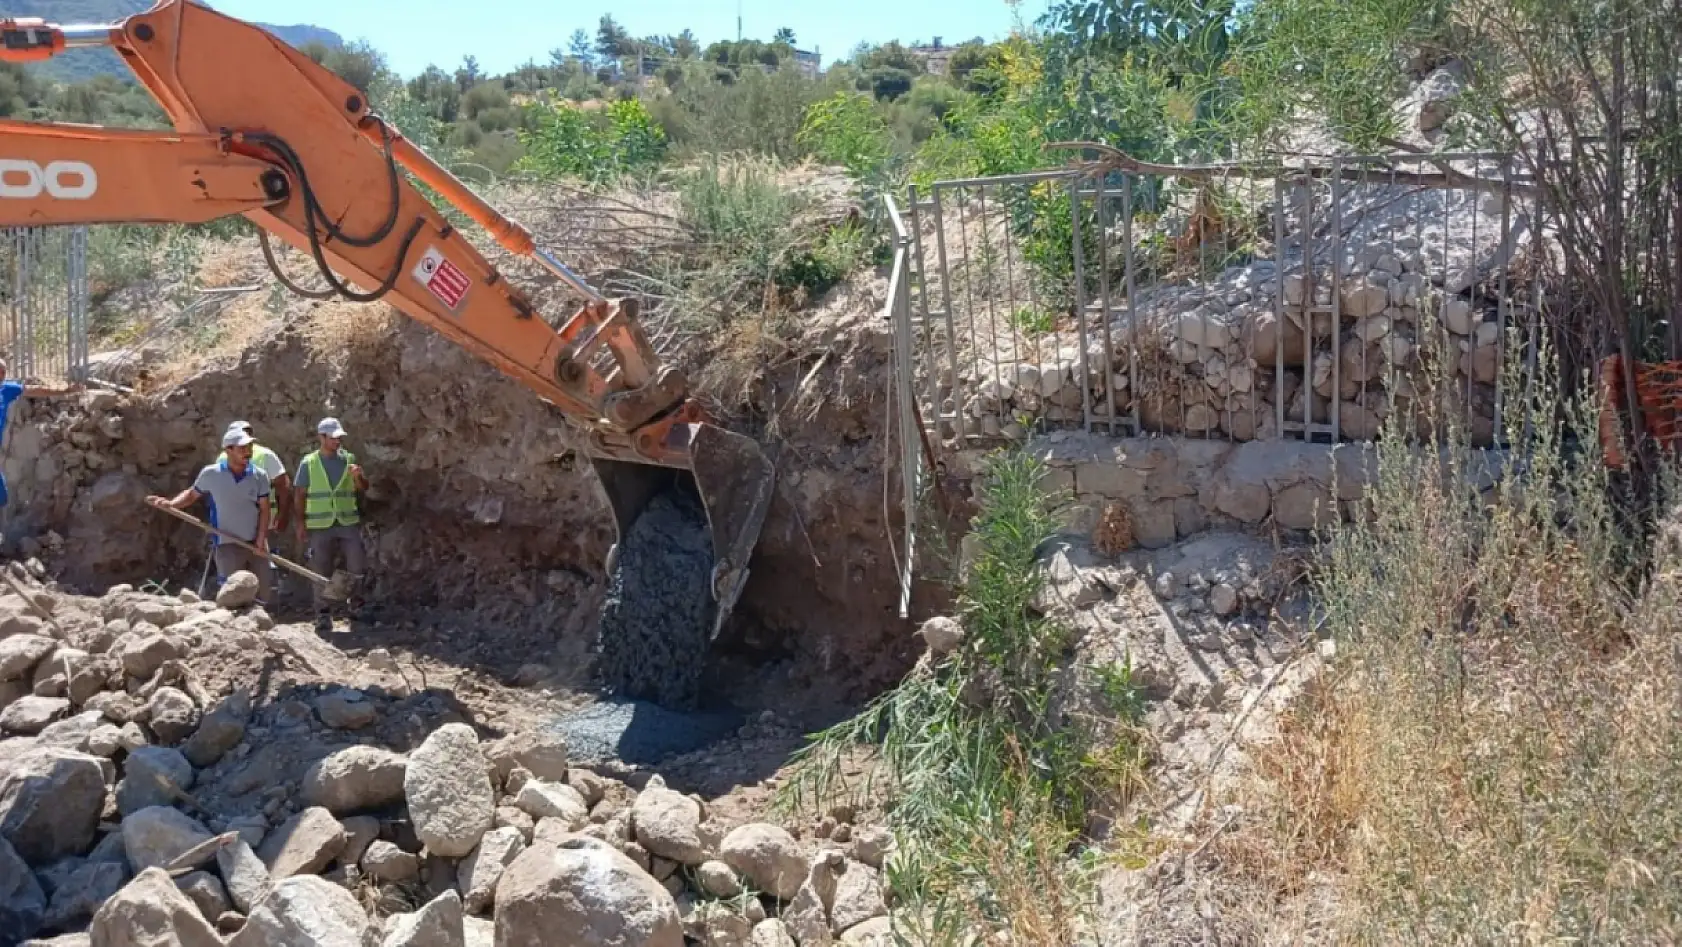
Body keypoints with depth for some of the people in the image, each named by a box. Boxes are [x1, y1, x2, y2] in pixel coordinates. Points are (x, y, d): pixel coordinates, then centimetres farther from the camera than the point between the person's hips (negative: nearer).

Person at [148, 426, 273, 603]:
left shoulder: (259, 476, -2)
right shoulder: (210, 474, -6)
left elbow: (264, 509, -1)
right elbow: (192, 494, 9)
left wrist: (261, 538, -11)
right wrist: (170, 503, -9)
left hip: (256, 544, 2)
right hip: (228, 545, -2)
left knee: (261, 595, 9)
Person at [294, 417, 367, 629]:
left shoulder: (349, 459, 7)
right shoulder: (308, 463, 1)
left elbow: (363, 488, 8)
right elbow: (299, 495, 2)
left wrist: (358, 477, -14)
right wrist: (300, 525, -4)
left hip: (348, 523, 2)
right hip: (320, 526, -2)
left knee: (357, 567, 0)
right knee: (322, 572, 3)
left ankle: (356, 602, 23)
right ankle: (323, 614, 11)